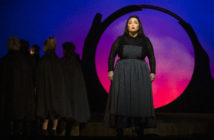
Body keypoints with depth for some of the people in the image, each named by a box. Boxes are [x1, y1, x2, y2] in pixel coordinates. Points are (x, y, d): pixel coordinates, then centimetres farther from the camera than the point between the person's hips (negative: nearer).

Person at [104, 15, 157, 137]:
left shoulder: (145, 40, 4)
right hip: (122, 73, 0)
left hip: (140, 74, 0)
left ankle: (140, 129, 6)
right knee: (121, 100, -3)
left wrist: (152, 72, 1)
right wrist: (110, 70, -3)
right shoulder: (120, 40, 3)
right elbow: (112, 55, 6)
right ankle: (120, 130, 2)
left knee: (140, 101, -2)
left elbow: (151, 57, 9)